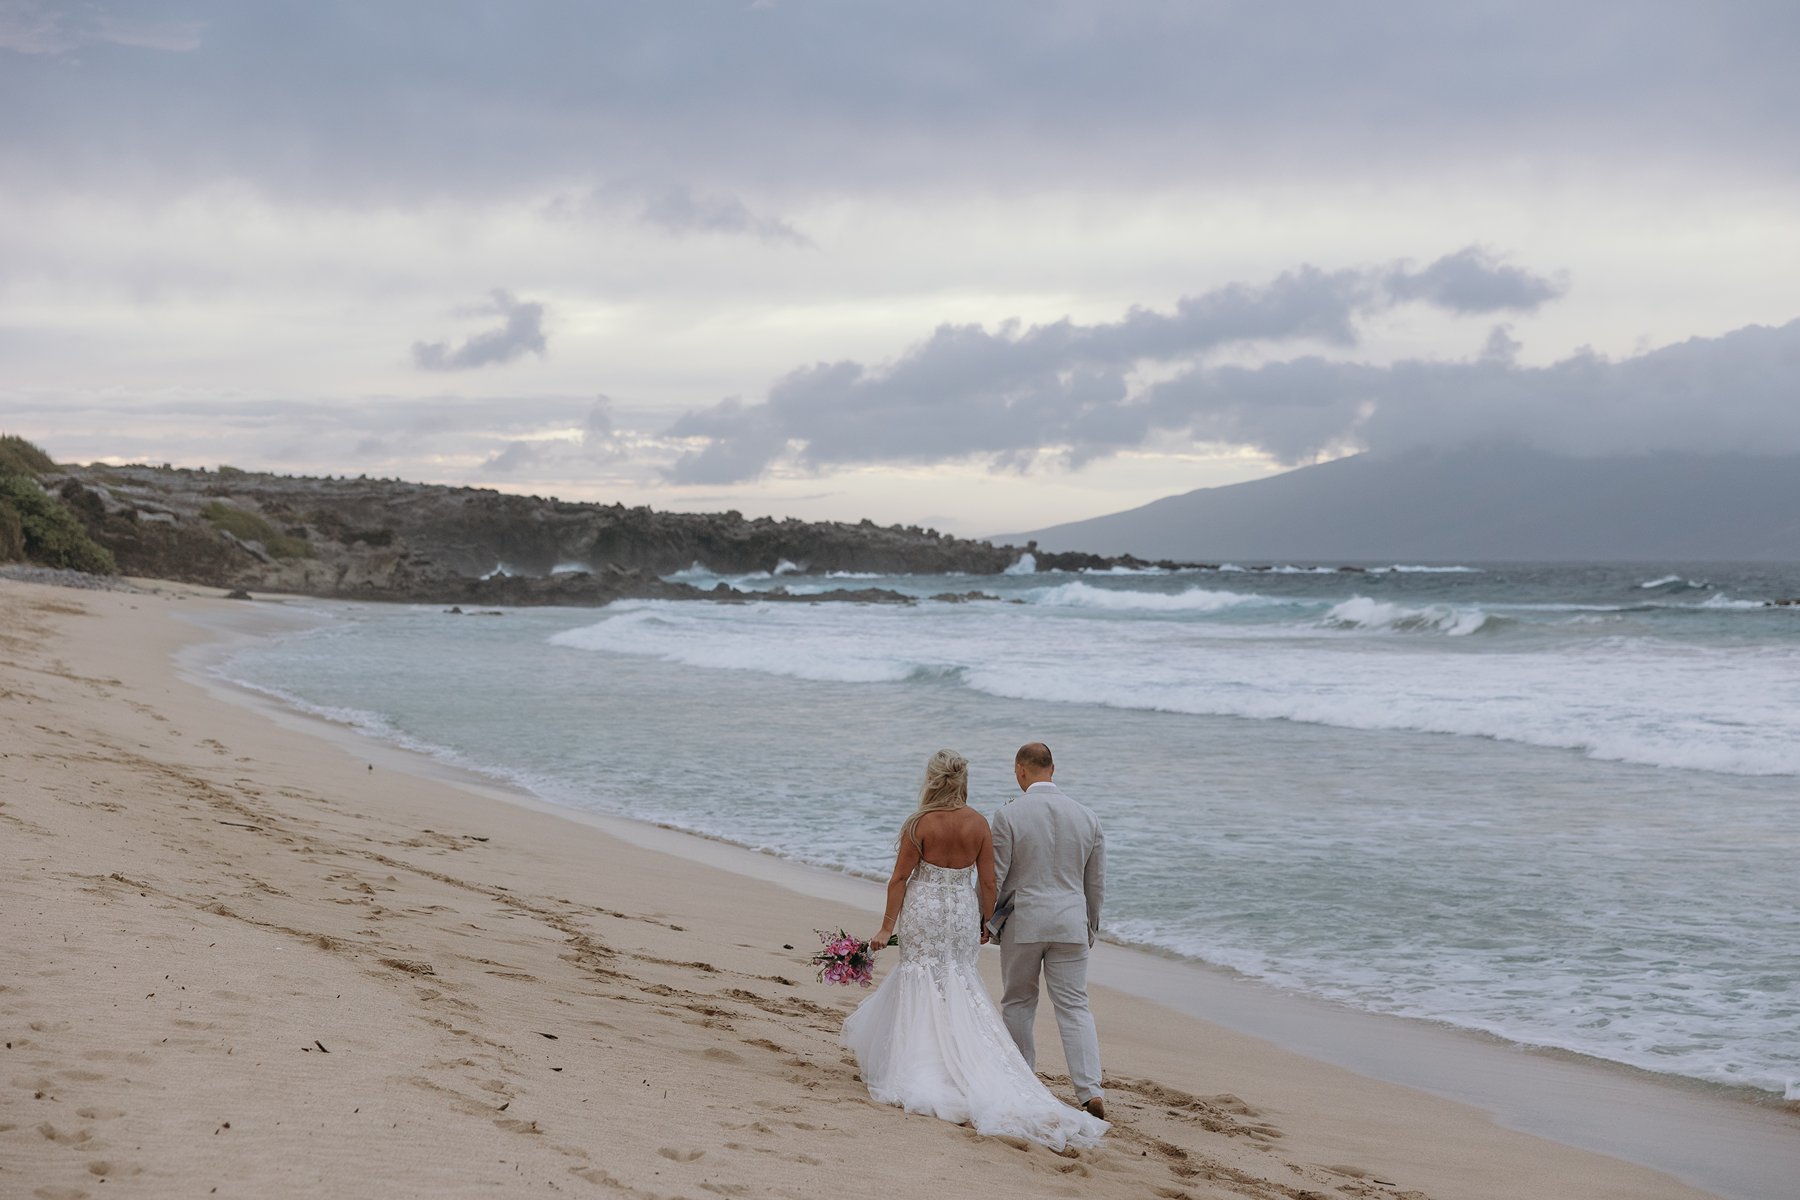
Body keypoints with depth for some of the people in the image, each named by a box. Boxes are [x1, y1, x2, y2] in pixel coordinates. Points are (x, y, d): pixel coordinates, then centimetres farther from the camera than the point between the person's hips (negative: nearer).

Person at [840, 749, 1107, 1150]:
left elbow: (900, 877, -9)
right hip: (963, 912, 3)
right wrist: (987, 923, 13)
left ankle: (920, 1075, 7)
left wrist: (886, 927, -5)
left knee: (924, 987, 6)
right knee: (959, 988, 12)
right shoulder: (978, 824, -3)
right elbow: (988, 881, 0)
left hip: (923, 910, -3)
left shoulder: (920, 824, -11)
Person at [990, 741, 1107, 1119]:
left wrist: (983, 921, 6)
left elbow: (994, 876, -7)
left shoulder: (1008, 814, -9)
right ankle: (1090, 1090, -7)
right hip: (1071, 924, 3)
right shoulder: (1086, 816, 2)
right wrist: (1090, 926, 21)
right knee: (1074, 1006, 3)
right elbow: (1096, 882, 9)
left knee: (1018, 1003, 14)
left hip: (1021, 922, -2)